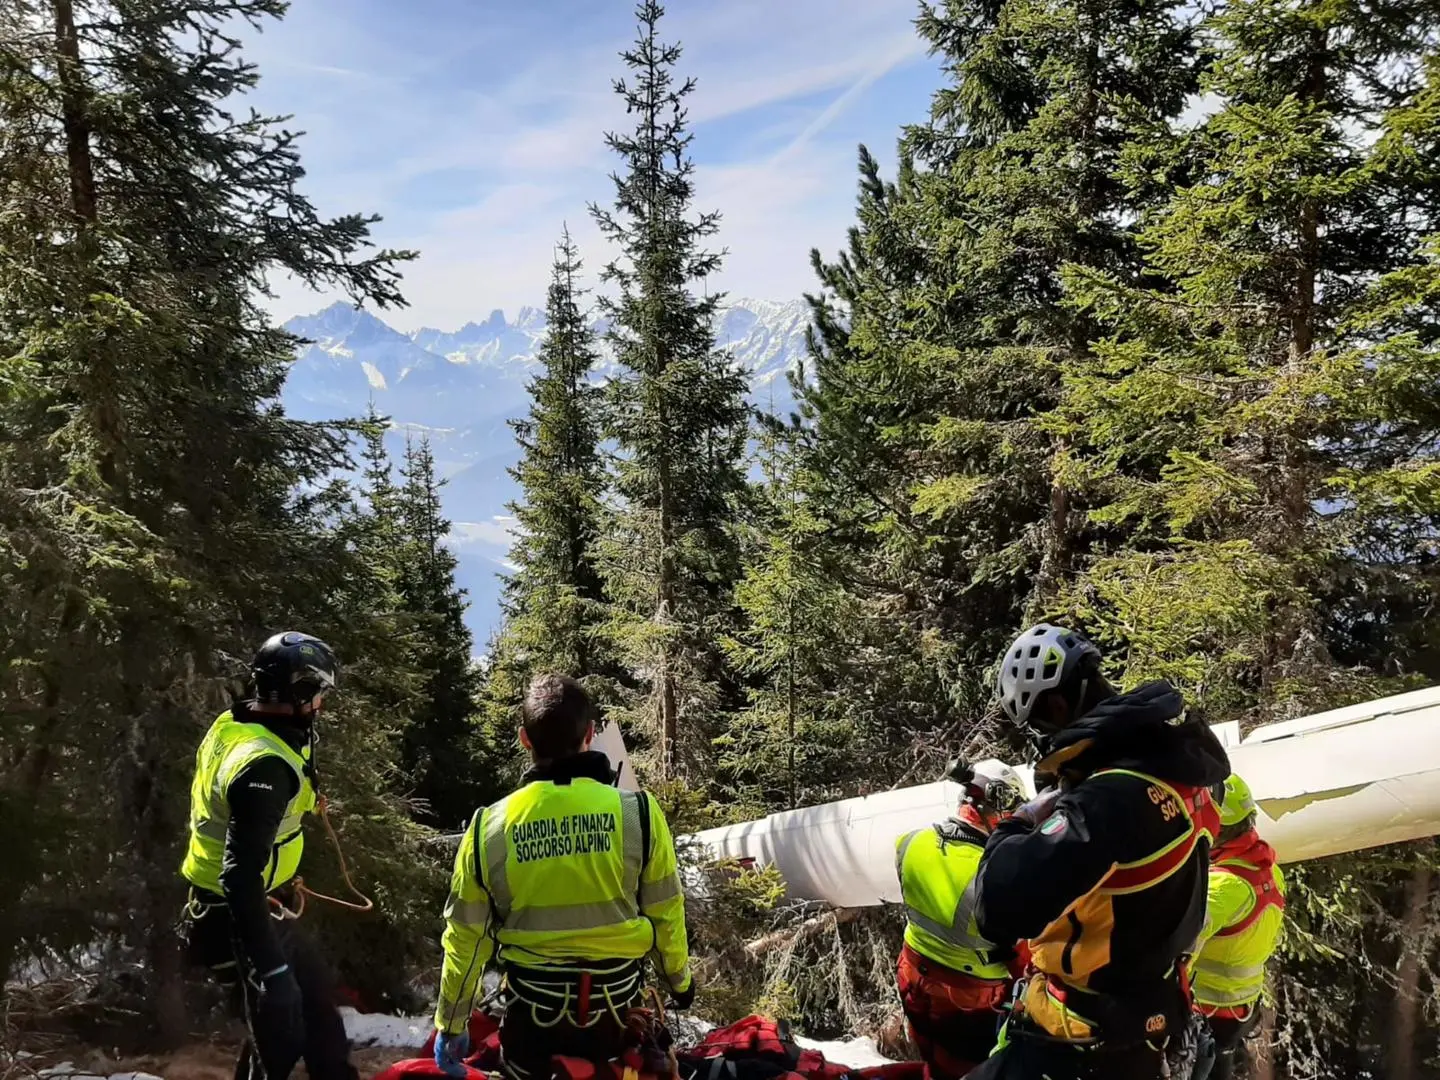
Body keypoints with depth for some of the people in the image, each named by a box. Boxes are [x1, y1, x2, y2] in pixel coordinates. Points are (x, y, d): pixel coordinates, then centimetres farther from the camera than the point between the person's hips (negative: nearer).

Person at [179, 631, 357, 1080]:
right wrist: (271, 970, -33)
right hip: (235, 916, -10)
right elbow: (242, 877, -34)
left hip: (218, 900, 10)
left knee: (316, 993, 21)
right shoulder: (265, 766, -30)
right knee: (282, 1033, 0)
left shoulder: (232, 723, -1)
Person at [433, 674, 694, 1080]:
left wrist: (450, 1026, 12)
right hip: (619, 1006, 0)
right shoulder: (639, 812, -15)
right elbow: (665, 913, -4)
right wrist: (680, 979, 15)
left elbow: (465, 937, -2)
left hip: (535, 1009, 1)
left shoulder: (488, 827, -11)